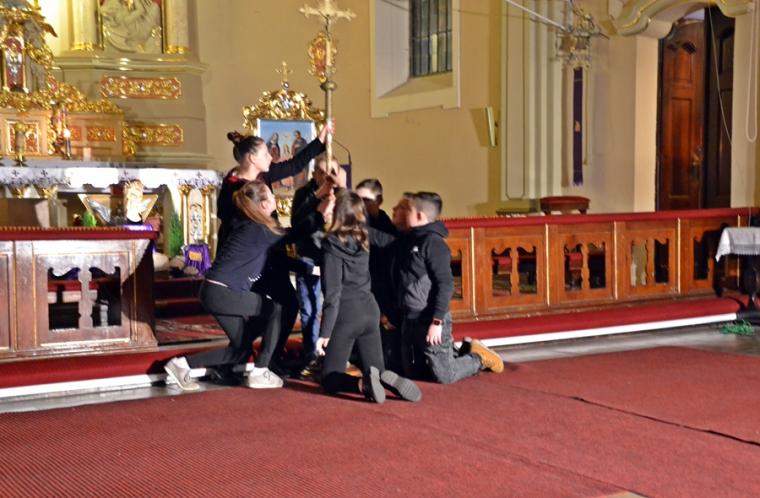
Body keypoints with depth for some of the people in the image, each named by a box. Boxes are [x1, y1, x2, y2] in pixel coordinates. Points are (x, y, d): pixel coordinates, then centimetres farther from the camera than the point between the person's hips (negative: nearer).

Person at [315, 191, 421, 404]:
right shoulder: (364, 238, 4)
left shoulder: (332, 244, -13)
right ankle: (388, 379, -22)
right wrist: (344, 189, 38)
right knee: (376, 371, 14)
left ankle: (363, 383, -25)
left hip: (345, 314, -6)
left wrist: (324, 332, -15)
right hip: (369, 310, 6)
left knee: (329, 379, 5)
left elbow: (332, 293, -17)